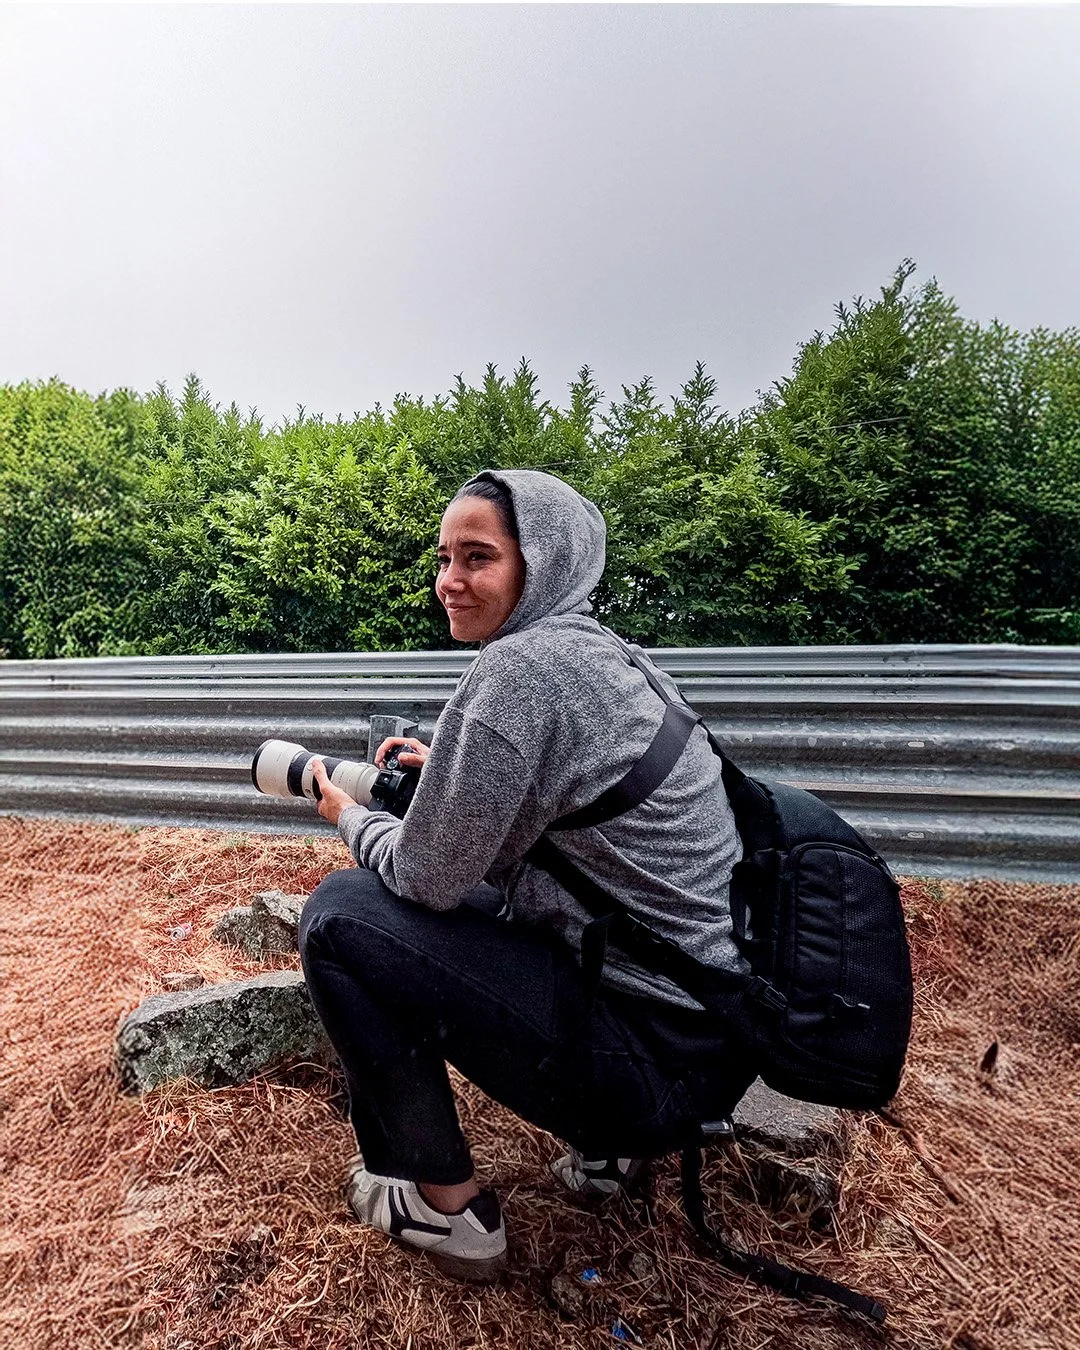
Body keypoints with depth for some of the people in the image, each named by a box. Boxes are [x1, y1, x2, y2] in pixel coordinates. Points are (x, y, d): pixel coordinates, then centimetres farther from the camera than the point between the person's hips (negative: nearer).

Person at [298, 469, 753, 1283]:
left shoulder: (520, 666, -21)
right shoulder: (606, 652, 8)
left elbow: (426, 878, -15)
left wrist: (350, 817, 5)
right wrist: (451, 775, 14)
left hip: (656, 1053, -9)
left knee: (339, 916, -6)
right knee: (473, 895, 26)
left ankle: (448, 1207, 10)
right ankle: (614, 1140, 24)